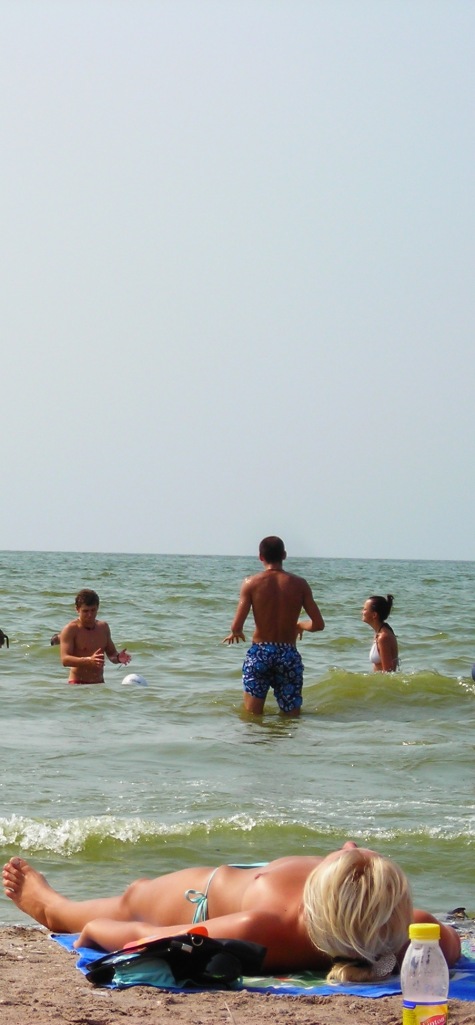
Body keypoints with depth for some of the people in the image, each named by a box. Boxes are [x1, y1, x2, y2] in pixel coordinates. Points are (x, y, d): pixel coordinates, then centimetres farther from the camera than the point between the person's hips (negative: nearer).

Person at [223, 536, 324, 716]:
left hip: (259, 653, -1)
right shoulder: (299, 584, 0)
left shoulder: (251, 583, -4)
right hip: (289, 654, 1)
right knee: (292, 719, 8)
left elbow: (236, 626, -10)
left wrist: (235, 633, 14)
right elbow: (318, 624, -1)